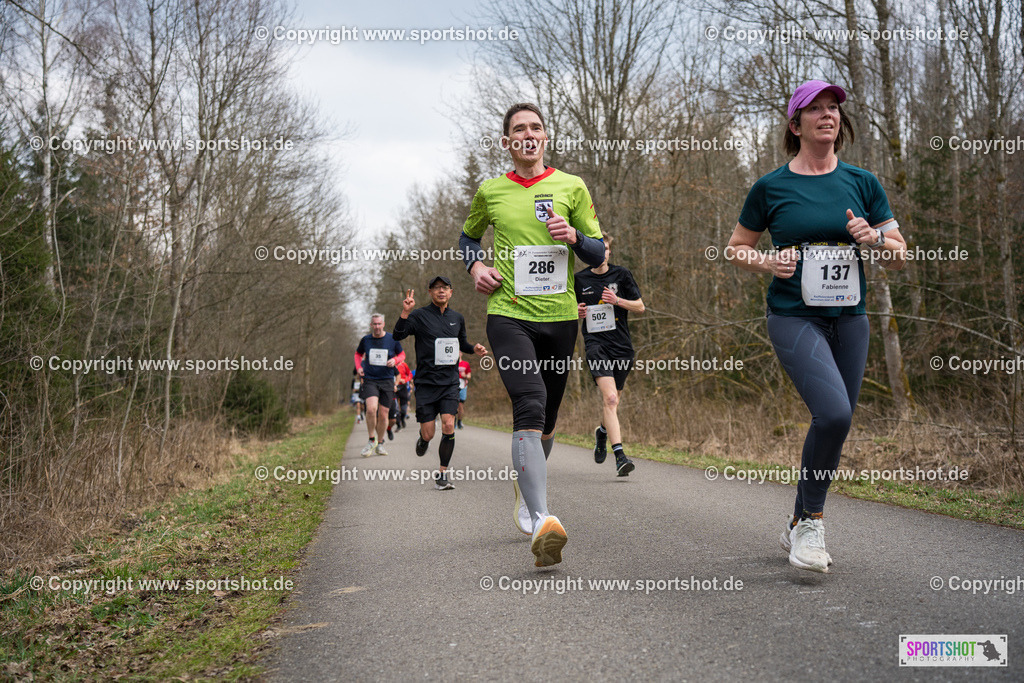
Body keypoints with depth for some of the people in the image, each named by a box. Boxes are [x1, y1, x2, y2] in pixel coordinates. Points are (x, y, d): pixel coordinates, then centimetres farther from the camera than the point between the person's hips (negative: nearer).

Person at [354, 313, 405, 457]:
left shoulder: (392, 339, 0)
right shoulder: (365, 340, 3)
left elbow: (402, 355, 13)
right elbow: (358, 354, 21)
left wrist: (395, 360, -9)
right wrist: (358, 367, 3)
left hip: (387, 381, 1)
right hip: (369, 380, -1)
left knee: (383, 415, 3)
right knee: (371, 408, -23)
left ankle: (380, 444, 24)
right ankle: (372, 440, -4)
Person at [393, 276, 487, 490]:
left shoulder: (457, 318, 11)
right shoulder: (419, 316, -3)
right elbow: (397, 336, -15)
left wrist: (474, 349, 6)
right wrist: (405, 312, -30)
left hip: (450, 384, 3)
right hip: (426, 383, -2)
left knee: (448, 427, -14)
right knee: (428, 434, -2)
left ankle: (442, 475, -1)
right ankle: (422, 441, 37)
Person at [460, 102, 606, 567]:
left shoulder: (571, 188, 7)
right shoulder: (490, 192, 8)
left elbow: (598, 254, 9)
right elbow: (468, 236, 26)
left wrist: (574, 237, -12)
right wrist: (475, 266, 5)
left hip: (559, 316, 2)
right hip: (508, 314, -2)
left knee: (547, 419, 13)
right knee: (530, 406, -23)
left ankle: (525, 486, 43)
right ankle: (541, 521, -32)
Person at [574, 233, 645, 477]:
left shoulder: (621, 274, 6)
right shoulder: (579, 279, 7)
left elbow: (640, 306, 8)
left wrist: (617, 300, -9)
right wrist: (577, 311, -3)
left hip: (622, 345, 2)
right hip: (596, 344, -2)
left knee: (613, 401, 13)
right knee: (610, 398, -20)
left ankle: (602, 432, 47)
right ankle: (620, 456, -26)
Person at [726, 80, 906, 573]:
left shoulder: (862, 183, 8)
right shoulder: (770, 187, 0)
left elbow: (901, 258, 11)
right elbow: (735, 249, 11)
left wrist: (875, 238, -10)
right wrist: (766, 261, -9)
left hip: (849, 318, 4)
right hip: (794, 317, -4)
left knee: (834, 423, 7)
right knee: (834, 412, -23)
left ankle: (797, 529, 26)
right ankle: (811, 520, -2)